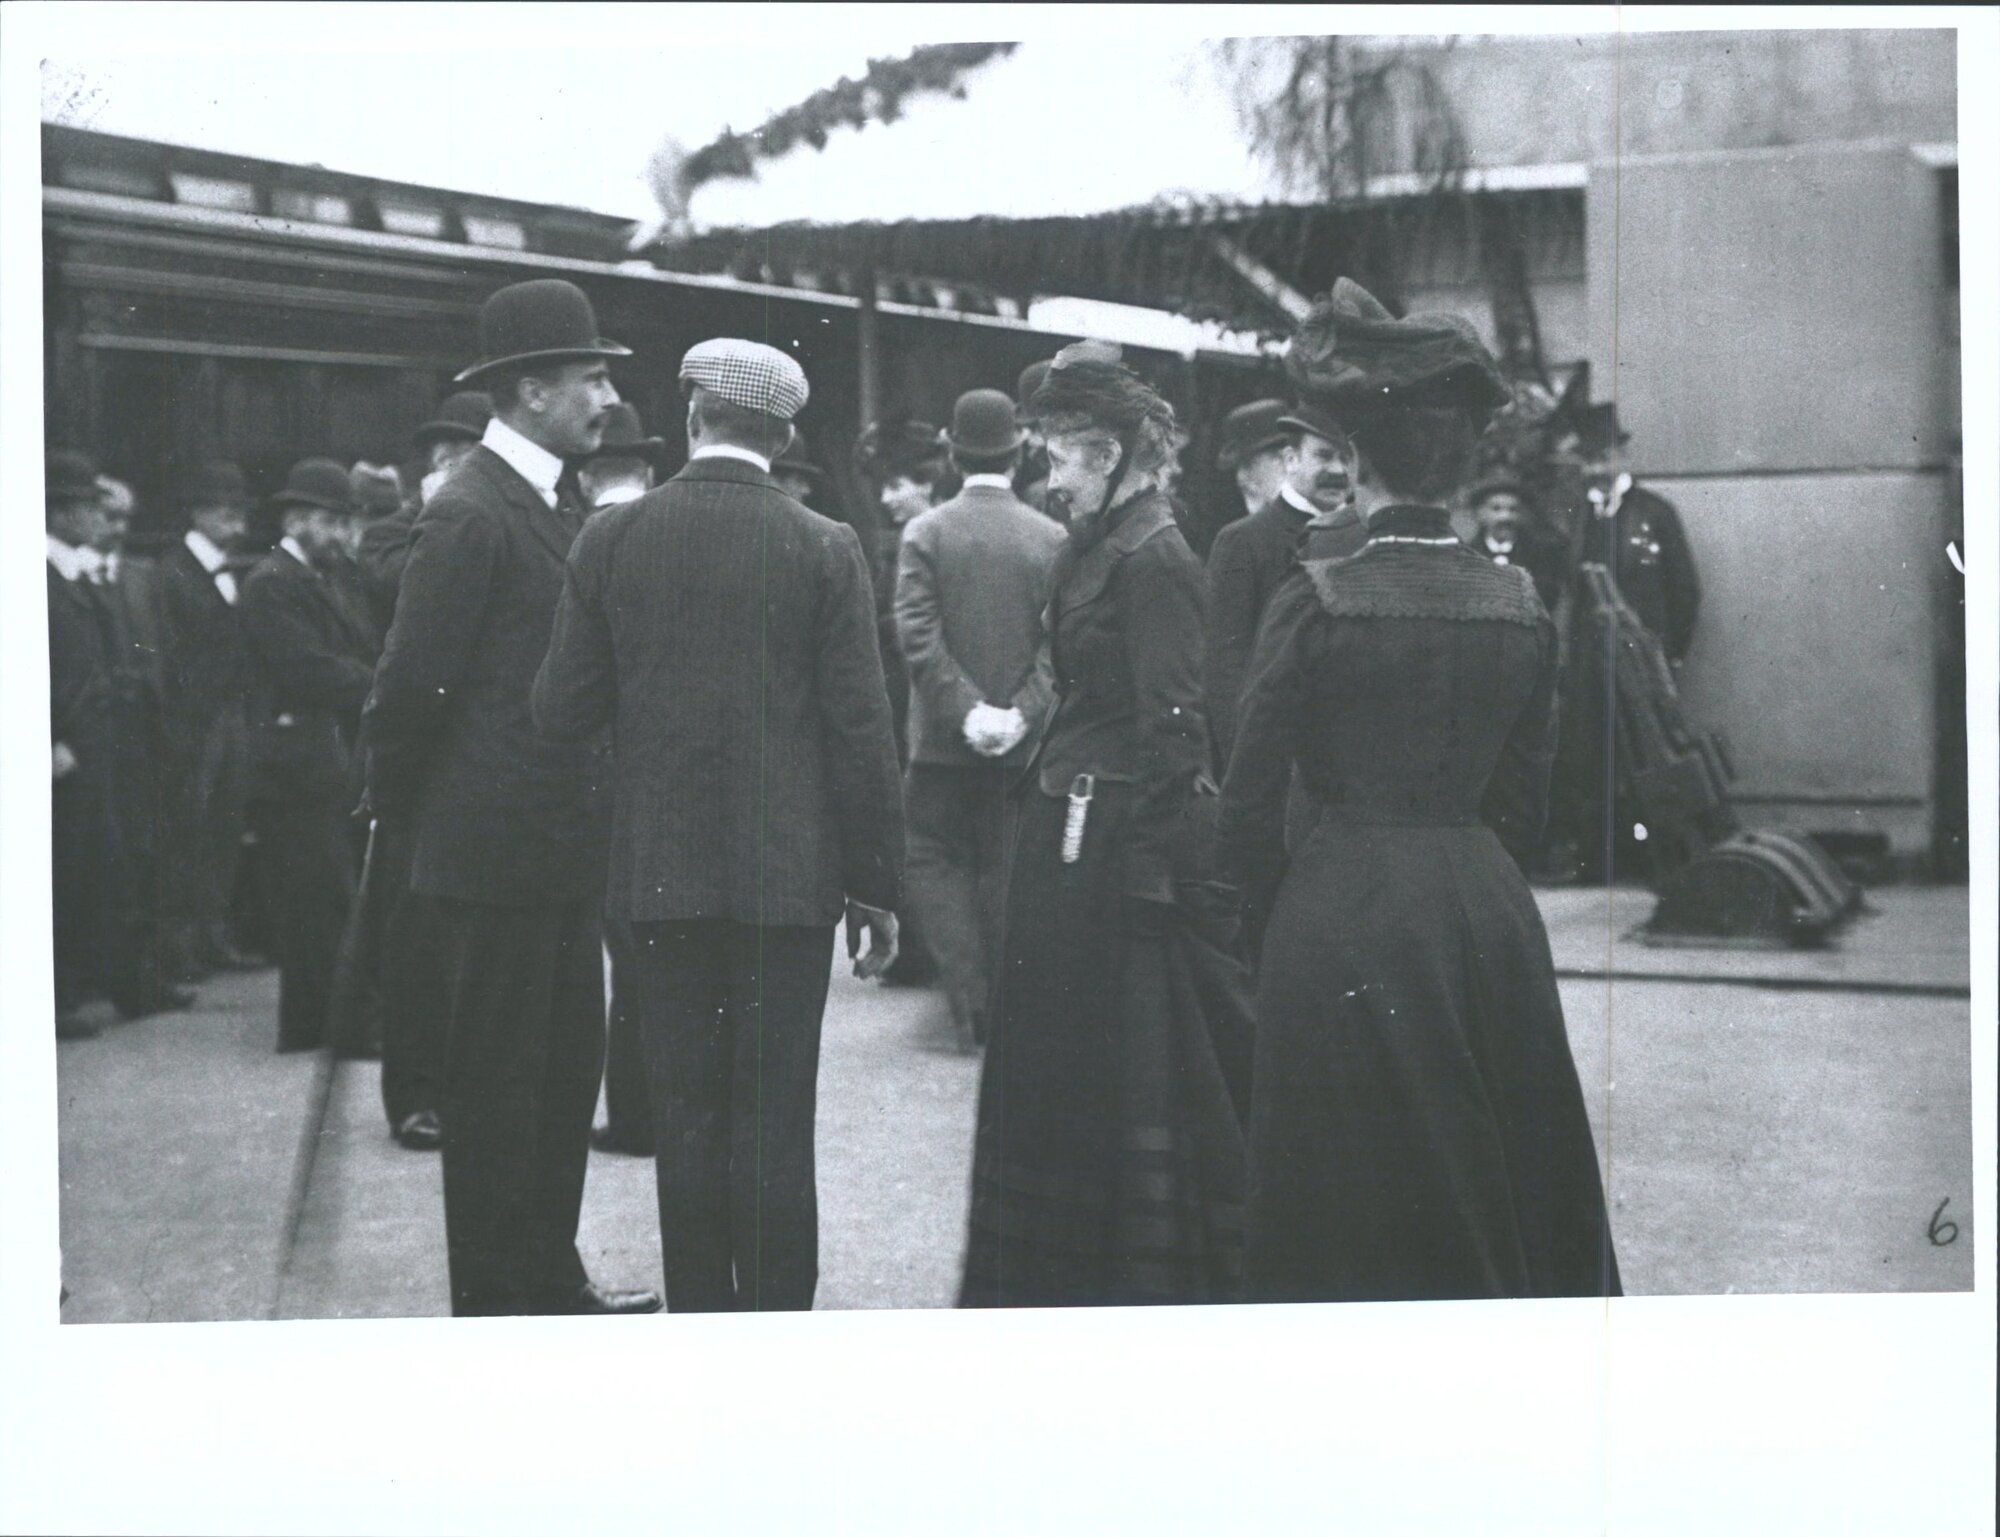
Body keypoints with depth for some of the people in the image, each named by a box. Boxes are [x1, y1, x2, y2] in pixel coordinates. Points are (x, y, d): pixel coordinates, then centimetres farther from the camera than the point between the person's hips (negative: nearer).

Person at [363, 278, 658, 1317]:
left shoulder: (561, 505, 13)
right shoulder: (470, 515, -17)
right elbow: (412, 685, -15)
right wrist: (399, 808, -2)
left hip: (567, 842, 9)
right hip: (497, 849, -9)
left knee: (569, 1067, 14)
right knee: (495, 1081, 0)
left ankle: (551, 1279, 24)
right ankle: (492, 1300, 10)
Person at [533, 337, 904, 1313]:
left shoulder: (612, 537, -1)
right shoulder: (824, 549, -5)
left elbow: (561, 711, 1)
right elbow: (860, 730, -5)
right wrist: (876, 884, 2)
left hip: (660, 869, 2)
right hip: (789, 869, -2)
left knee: (687, 1111, 8)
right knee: (775, 1113, 3)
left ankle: (700, 1312, 14)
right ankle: (776, 1309, 6)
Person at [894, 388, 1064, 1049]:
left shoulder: (926, 531, -5)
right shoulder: (1051, 538, -2)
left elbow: (917, 634, -13)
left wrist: (967, 710, -12)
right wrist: (1021, 712, -10)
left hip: (943, 741, -2)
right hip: (1021, 743, 2)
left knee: (936, 858, 8)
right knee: (1003, 867, 13)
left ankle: (971, 999, -5)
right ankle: (1005, 1001, 17)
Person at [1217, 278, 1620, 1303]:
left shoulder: (1317, 602, -10)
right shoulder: (1522, 608, 2)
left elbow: (1248, 807, -7)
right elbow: (1522, 801, 9)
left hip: (1341, 922, -4)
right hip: (1489, 913, 4)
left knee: (1351, 1209, 7)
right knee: (1495, 1200, 16)